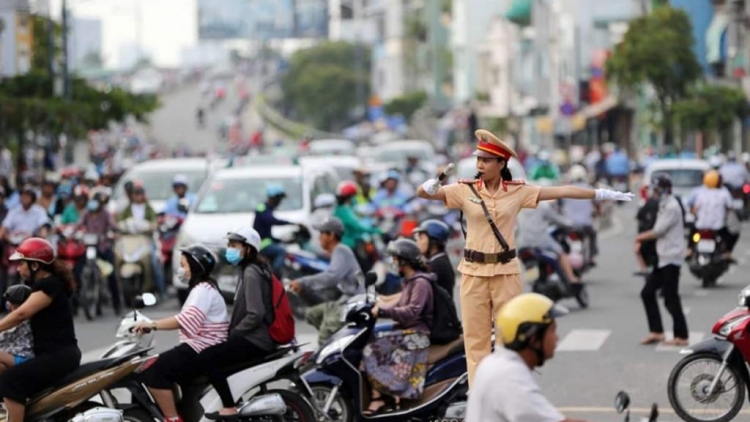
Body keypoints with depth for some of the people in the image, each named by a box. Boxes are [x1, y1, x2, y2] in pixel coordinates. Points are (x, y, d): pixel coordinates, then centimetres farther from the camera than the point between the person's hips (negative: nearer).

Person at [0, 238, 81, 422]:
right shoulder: (42, 284, 18)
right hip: (52, 354, 11)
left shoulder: (49, 285, -14)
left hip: (60, 355, -11)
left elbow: (21, 314, -23)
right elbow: (22, 316, 16)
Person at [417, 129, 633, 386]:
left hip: (505, 271, 0)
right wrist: (430, 187, -32)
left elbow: (561, 191, -3)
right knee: (476, 337, 3)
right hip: (474, 271, 0)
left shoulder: (517, 191, -1)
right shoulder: (465, 190, -2)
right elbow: (422, 193, -7)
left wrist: (602, 194, -5)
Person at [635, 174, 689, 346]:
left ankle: (681, 336, 1)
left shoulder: (672, 207, -16)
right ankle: (656, 332, 13)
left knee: (670, 298, -6)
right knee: (647, 292, 9)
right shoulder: (665, 205, 15)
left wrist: (641, 237, 0)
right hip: (663, 258, 10)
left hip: (671, 259, -10)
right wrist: (644, 237, 2)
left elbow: (658, 231, -16)